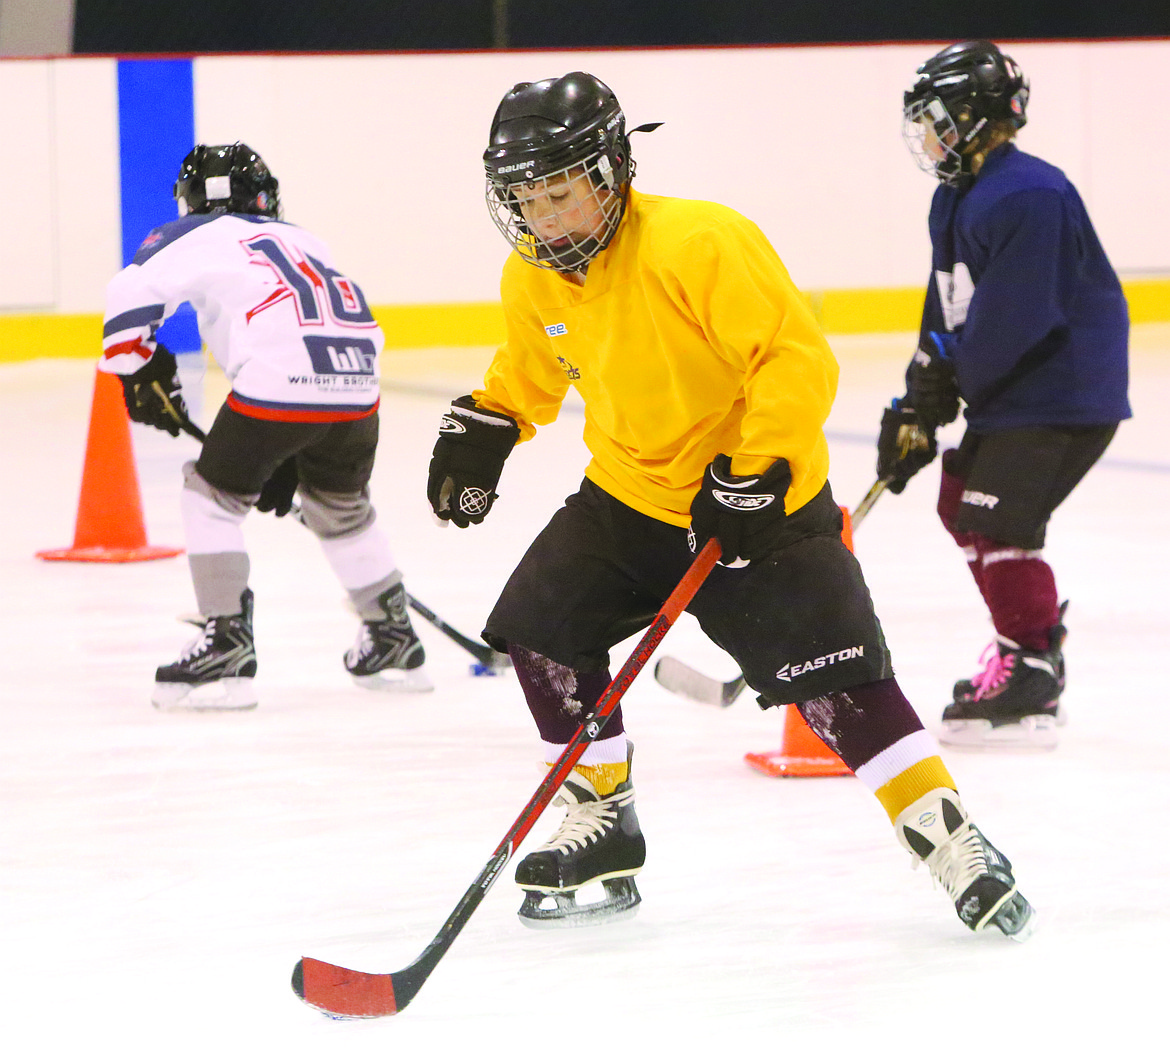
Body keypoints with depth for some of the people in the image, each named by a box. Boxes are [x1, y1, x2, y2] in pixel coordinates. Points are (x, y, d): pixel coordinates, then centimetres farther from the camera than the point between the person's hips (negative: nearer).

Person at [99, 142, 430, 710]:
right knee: (341, 505, 29)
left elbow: (131, 293, 0)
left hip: (278, 382, -6)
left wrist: (141, 372, 13)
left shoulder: (199, 237, 17)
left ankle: (225, 645, 3)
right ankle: (394, 642, 37)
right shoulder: (304, 242, 34)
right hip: (357, 385, 6)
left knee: (213, 493, 12)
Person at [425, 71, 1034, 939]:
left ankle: (953, 842, -8)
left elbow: (798, 360, -27)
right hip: (629, 491, 7)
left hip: (762, 502, -7)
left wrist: (755, 476, -30)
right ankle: (604, 829, 15)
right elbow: (532, 368, 20)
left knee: (836, 678, -15)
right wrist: (484, 426, 2)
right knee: (540, 626, -2)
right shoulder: (533, 278, -2)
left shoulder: (702, 245, -26)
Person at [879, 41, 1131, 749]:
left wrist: (948, 379, -13)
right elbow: (947, 309, 13)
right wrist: (919, 405, 5)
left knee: (996, 523, -16)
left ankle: (1028, 692, -11)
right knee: (963, 504, 19)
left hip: (1065, 394, -11)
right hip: (1009, 393, 11)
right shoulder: (957, 199, 12)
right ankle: (1035, 643, 32)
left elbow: (1010, 322, -27)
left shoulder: (1028, 198, -23)